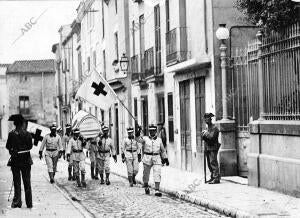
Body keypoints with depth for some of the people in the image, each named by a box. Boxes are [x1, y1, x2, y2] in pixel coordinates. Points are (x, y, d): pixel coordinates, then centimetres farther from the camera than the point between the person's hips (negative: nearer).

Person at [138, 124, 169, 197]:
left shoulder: (159, 140, 8)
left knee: (157, 174, -11)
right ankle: (146, 186, 36)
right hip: (147, 158, -1)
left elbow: (162, 150, 16)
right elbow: (139, 140, -19)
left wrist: (165, 159, 13)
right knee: (146, 173, 10)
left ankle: (157, 190, -12)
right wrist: (138, 133, -36)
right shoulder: (145, 138, 1)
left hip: (157, 158, 1)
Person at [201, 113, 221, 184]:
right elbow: (204, 138, 16)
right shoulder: (207, 128, 18)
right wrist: (203, 135, -5)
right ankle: (212, 177, 15)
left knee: (213, 162, -13)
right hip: (207, 148, 9)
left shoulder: (214, 128, -9)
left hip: (213, 148, -9)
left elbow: (211, 137, -20)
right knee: (209, 163, 10)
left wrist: (206, 133, -8)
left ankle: (216, 178, -14)